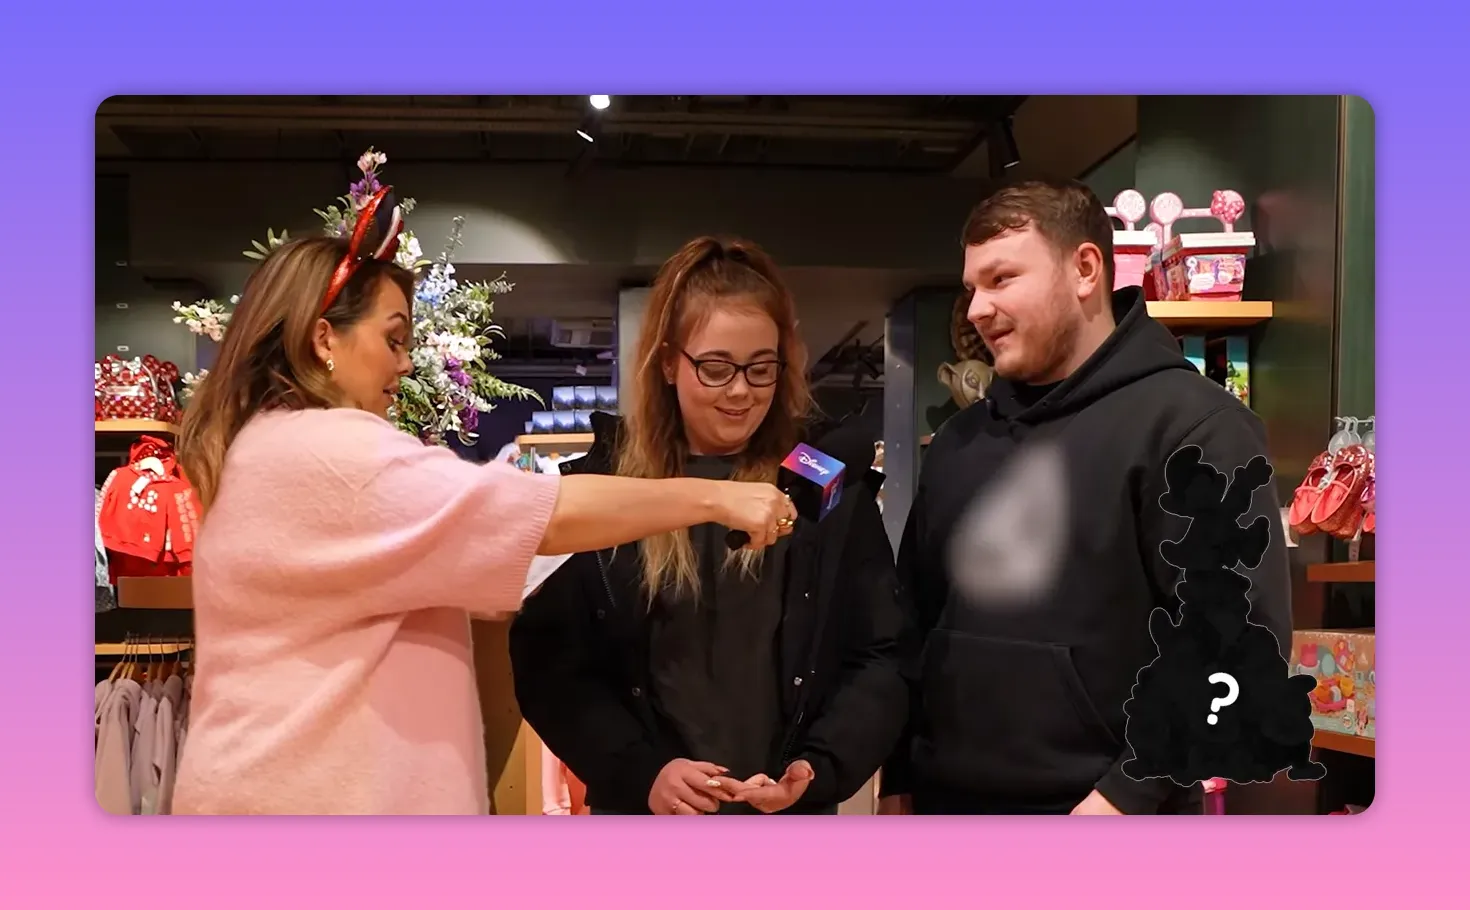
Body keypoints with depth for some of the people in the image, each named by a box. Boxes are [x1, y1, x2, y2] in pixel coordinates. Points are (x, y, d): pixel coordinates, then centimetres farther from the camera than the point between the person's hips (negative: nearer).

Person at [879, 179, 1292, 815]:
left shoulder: (1190, 425, -10)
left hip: (1100, 811, -6)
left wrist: (1130, 794, -19)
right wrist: (898, 780, 12)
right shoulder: (958, 442, 11)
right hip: (946, 800, 6)